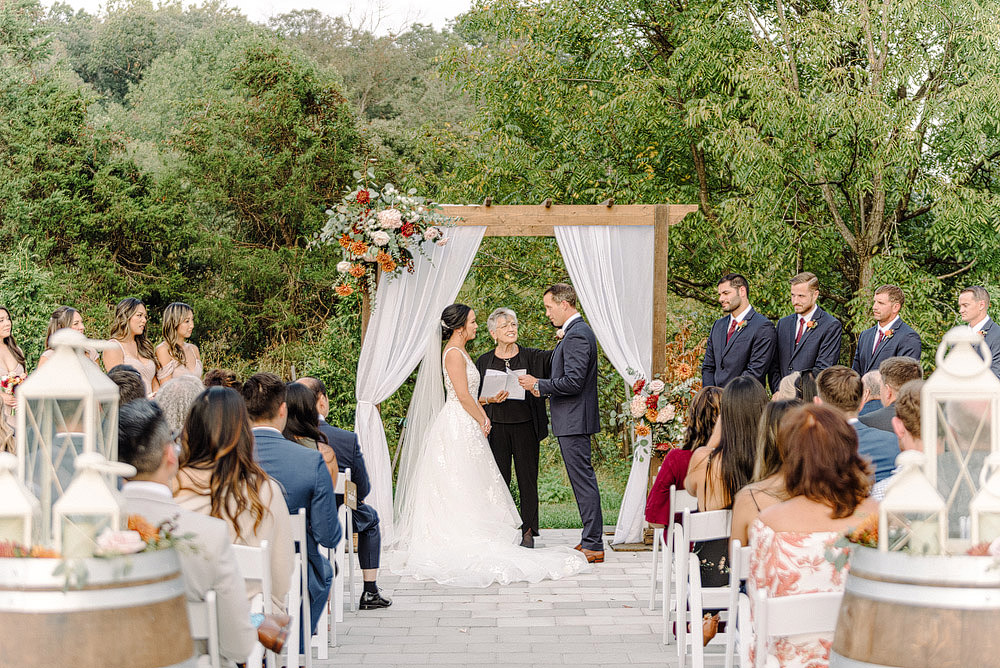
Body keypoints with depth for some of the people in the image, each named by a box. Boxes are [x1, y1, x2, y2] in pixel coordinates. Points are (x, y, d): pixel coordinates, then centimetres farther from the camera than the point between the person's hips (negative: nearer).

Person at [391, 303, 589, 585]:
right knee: (461, 485, -7)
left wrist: (483, 418, 6)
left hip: (465, 424, 10)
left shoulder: (460, 351, 16)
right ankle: (461, 542, -5)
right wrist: (481, 421, -7)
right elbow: (463, 396, -19)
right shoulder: (454, 353, -15)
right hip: (459, 427, -10)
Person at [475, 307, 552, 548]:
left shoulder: (531, 357, 5)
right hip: (496, 427, 0)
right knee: (499, 480, 1)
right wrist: (490, 400, -10)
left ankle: (528, 531, 9)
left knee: (527, 479, 2)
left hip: (525, 426, 0)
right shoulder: (484, 362, 7)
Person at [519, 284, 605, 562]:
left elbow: (573, 381, -23)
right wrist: (545, 389, 11)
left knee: (583, 480, -8)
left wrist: (539, 384, -13)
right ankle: (591, 539, 19)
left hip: (574, 421, -11)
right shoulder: (578, 331, 16)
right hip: (574, 420, 11)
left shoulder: (576, 335, -17)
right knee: (583, 479, 13)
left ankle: (593, 546, -6)